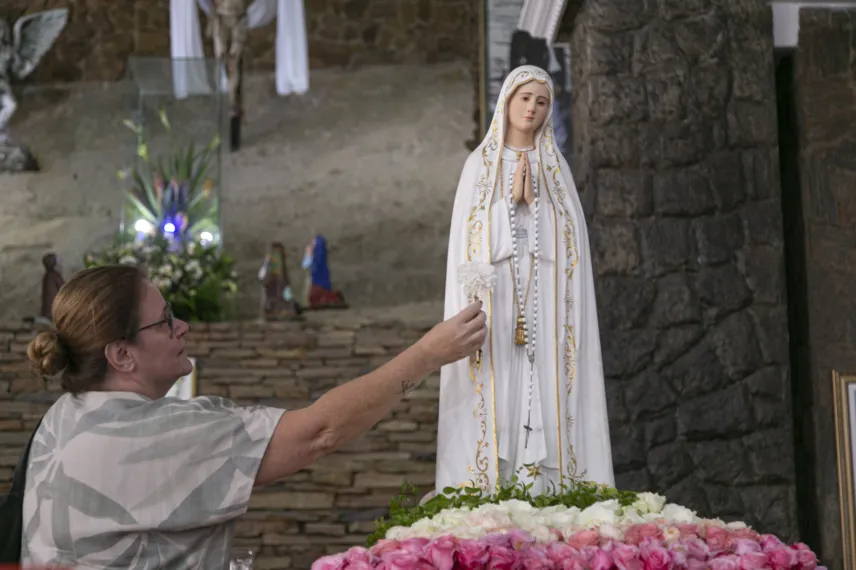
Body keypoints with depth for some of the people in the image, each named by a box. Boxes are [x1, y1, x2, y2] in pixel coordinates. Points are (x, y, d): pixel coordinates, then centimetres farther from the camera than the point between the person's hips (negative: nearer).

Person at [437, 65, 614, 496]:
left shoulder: (556, 168, 13)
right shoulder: (480, 164, 8)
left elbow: (569, 237, 5)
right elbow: (469, 234, 0)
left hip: (542, 304, 2)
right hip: (495, 298, -1)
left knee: (544, 396, -3)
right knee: (496, 396, -6)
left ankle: (541, 487, 0)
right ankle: (490, 484, -3)